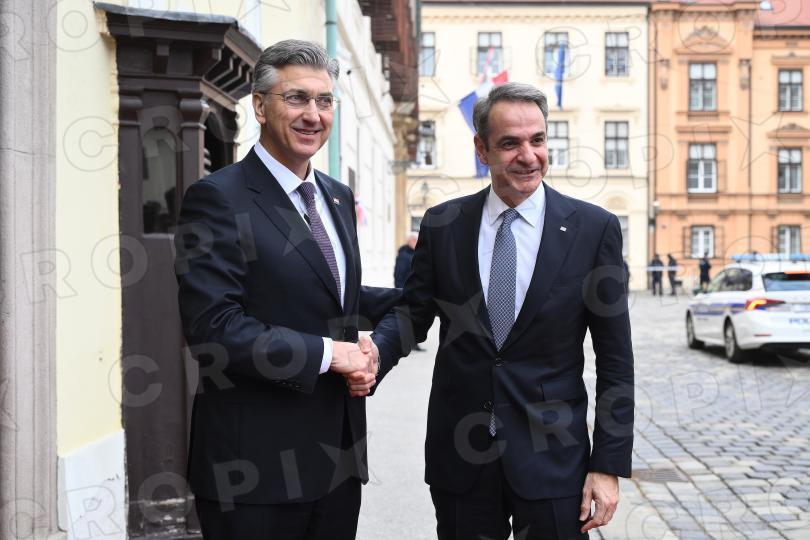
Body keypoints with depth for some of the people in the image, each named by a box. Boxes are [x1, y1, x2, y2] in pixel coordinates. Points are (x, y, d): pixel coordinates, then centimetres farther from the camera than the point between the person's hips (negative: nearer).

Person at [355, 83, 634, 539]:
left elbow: (615, 359, -2)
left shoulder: (594, 228, -4)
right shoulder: (443, 224, 1)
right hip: (459, 455, 2)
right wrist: (376, 352, -15)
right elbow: (414, 311, 7)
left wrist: (609, 465, -5)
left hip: (551, 457, -1)